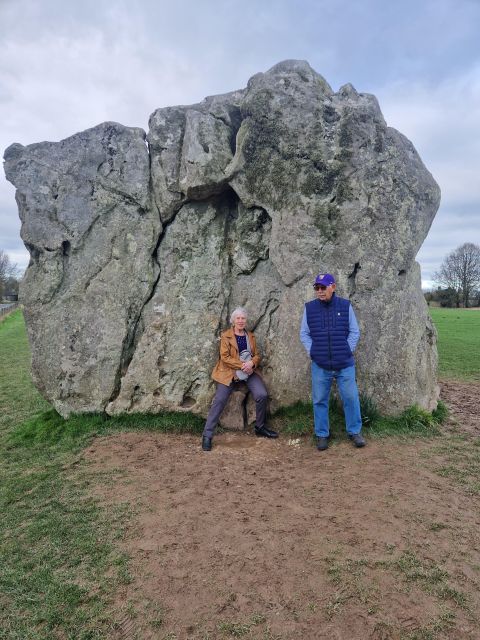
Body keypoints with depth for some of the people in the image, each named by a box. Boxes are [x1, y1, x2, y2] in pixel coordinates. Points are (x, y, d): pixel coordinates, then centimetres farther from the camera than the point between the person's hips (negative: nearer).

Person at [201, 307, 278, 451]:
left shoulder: (251, 336, 14)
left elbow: (257, 355, 11)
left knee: (262, 395, -16)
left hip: (249, 372, 3)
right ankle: (207, 436, -7)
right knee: (219, 401, -14)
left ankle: (260, 428, 6)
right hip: (229, 373, -3)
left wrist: (251, 363, -12)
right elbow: (225, 357, -8)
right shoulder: (226, 336, 0)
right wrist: (242, 365, -17)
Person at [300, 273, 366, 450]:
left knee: (351, 398, 4)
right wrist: (313, 352, -2)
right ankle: (322, 435, 21)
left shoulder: (345, 306, 1)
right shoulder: (309, 308, 2)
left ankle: (354, 432, 23)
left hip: (345, 364, 0)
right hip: (320, 365, 1)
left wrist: (347, 351, -2)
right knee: (320, 401, 7)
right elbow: (304, 334, 7)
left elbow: (355, 332, 5)